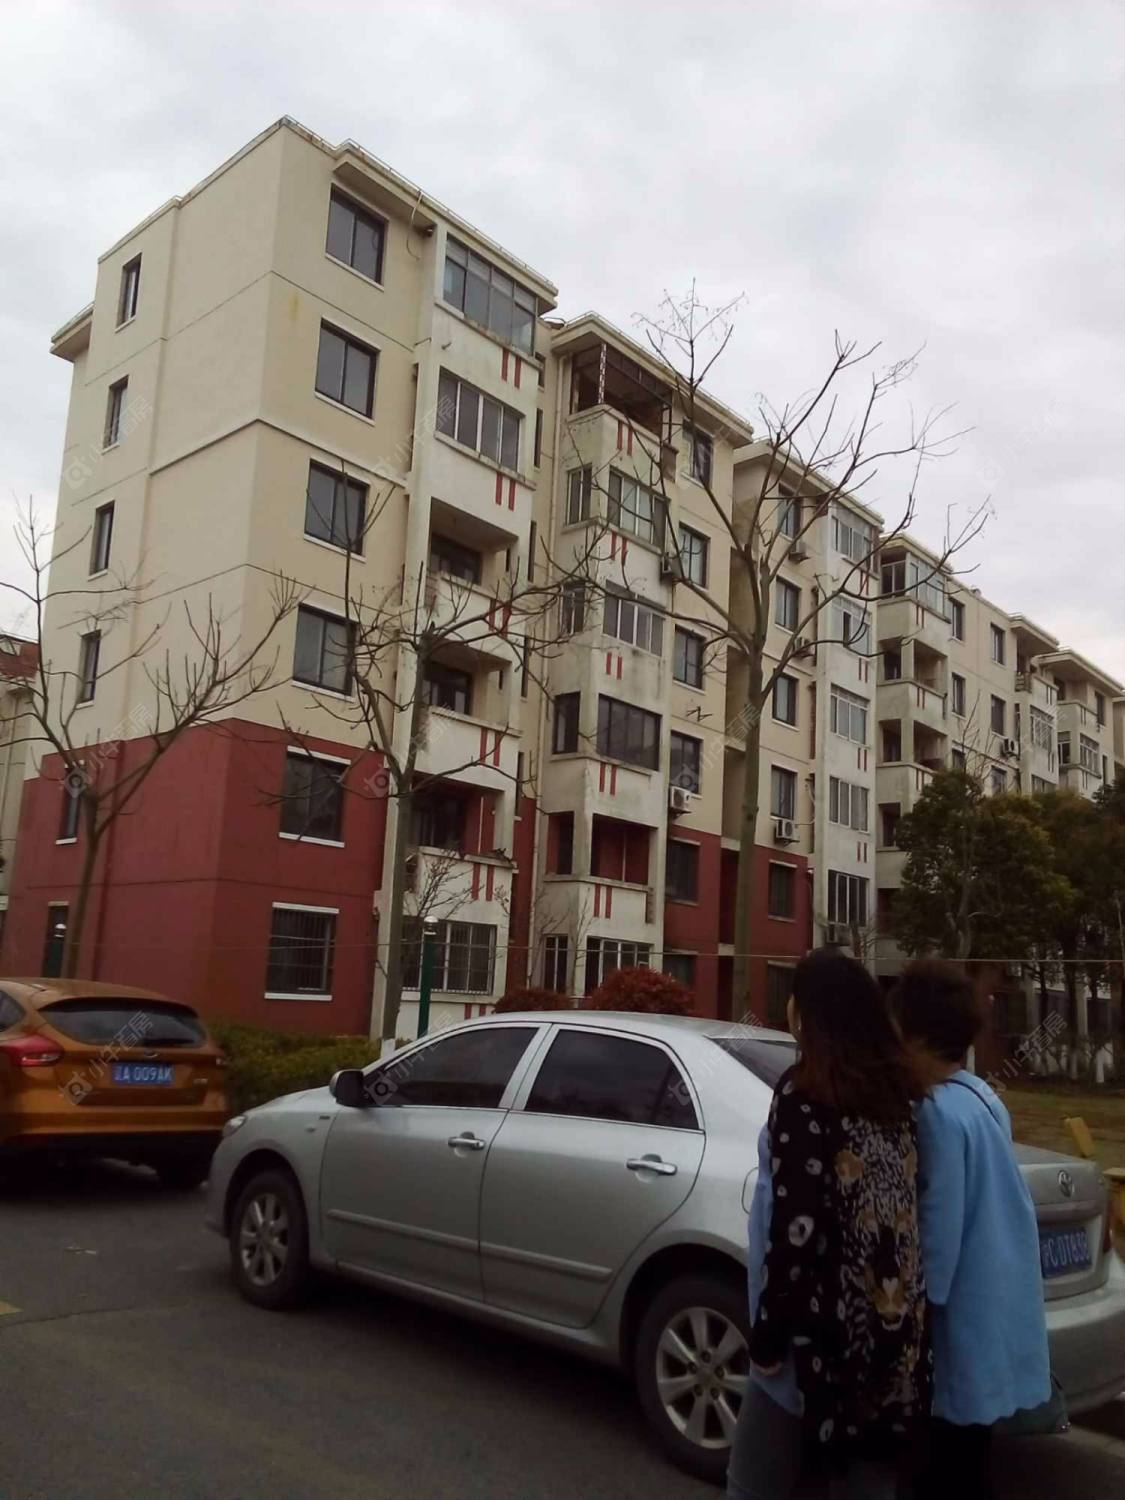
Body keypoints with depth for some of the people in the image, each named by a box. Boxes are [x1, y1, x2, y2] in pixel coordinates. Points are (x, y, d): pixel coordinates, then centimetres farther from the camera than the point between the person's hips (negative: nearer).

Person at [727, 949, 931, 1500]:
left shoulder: (804, 1093, -14)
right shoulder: (895, 1088, 7)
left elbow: (797, 1226, -18)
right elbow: (893, 1210, 11)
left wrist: (768, 1336, -11)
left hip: (827, 1327, -7)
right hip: (893, 1328, 7)